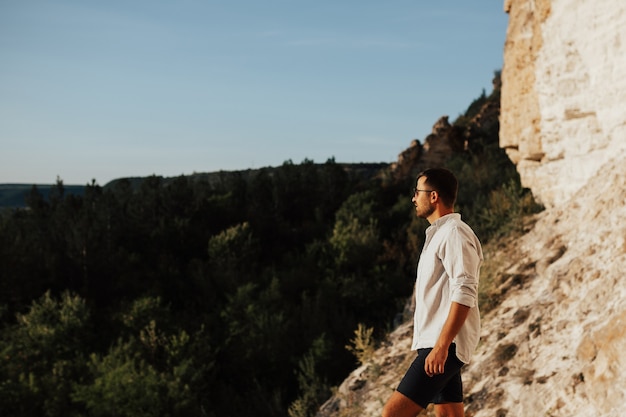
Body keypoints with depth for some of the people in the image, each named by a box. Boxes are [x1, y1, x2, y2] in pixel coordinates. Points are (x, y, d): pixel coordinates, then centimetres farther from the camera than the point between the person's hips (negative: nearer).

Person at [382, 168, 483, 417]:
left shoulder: (454, 233, -12)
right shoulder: (440, 233, 19)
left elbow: (465, 294, -22)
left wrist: (441, 345, -26)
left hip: (445, 346, -10)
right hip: (435, 343, 10)